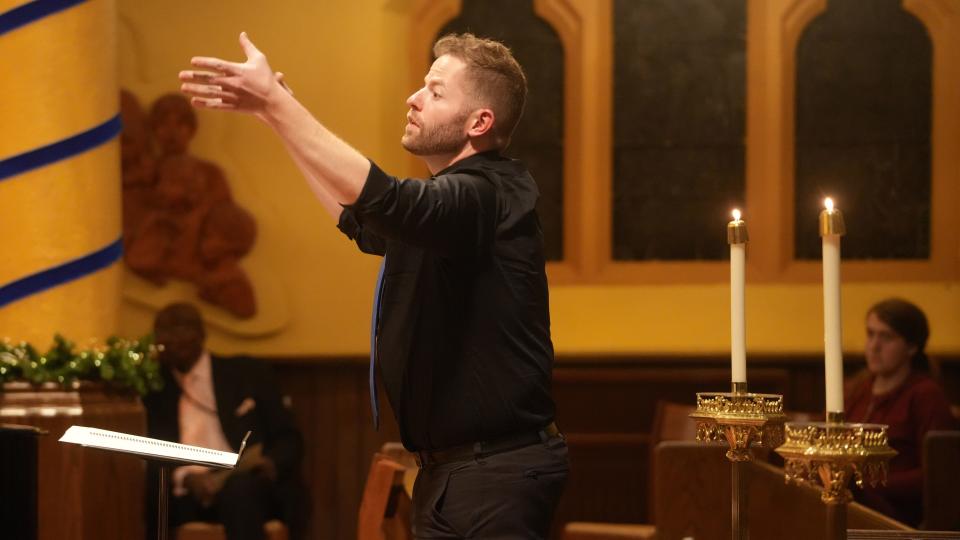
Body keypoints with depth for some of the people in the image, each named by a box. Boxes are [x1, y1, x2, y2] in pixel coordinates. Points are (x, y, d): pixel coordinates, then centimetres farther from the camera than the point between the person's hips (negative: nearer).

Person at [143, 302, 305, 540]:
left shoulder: (247, 374, 15)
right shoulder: (153, 389, 17)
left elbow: (289, 439, 12)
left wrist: (270, 463, -11)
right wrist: (184, 477, -14)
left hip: (248, 487, -1)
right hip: (186, 495, 1)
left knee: (239, 486, -37)